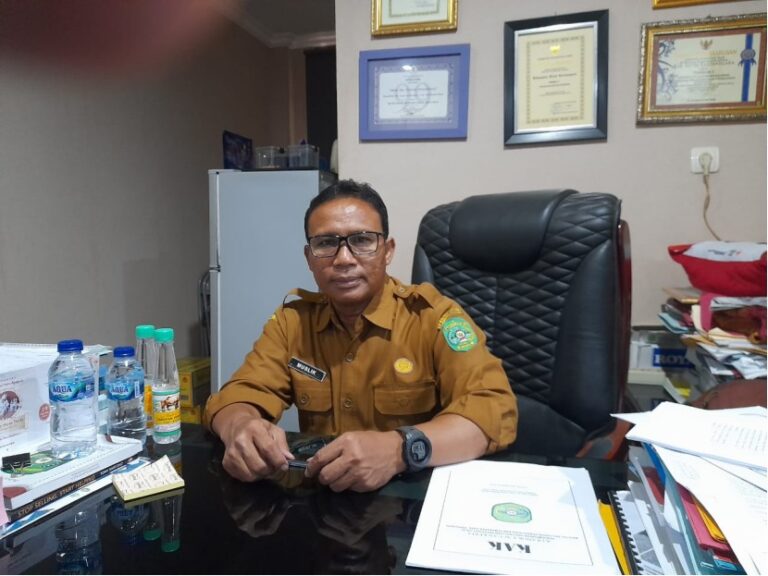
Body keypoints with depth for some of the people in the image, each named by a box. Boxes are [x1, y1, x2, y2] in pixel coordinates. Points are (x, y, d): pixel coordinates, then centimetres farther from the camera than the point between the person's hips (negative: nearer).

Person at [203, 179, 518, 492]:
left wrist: (399, 449, -36)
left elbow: (496, 410, -20)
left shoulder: (433, 316, -11)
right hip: (320, 495, 3)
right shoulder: (292, 319, 2)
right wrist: (240, 428, -26)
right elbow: (239, 395, -2)